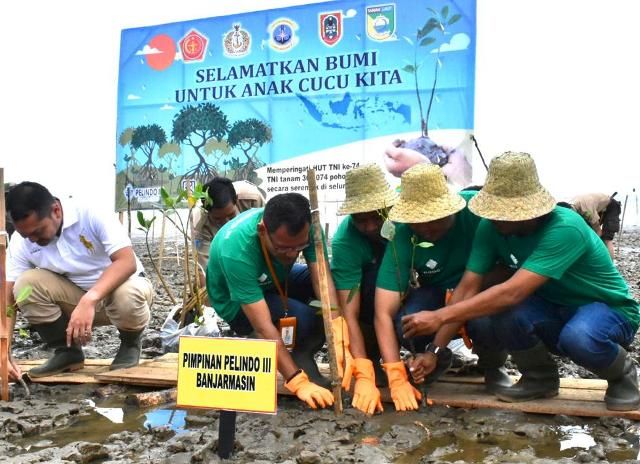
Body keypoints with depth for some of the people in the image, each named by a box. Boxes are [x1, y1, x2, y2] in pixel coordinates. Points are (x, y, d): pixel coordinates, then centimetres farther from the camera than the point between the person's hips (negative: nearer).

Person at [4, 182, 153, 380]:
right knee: (26, 284, -22)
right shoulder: (20, 242, -13)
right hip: (75, 295, 4)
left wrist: (89, 300, -46)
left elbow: (127, 262, -34)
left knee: (127, 296, -39)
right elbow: (8, 297, -14)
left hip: (121, 284, -4)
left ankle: (131, 342, -3)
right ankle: (67, 352, -2)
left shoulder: (92, 214, -26)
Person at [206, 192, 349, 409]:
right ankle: (303, 366, -2)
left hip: (278, 281, 5)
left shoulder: (302, 227, -28)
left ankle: (302, 357, -2)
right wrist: (298, 382, -42)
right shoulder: (235, 250, -40)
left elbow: (322, 280, -33)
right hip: (237, 302, -5)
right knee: (303, 318, -33)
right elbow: (263, 327, -40)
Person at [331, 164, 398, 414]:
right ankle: (373, 358, -13)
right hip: (367, 289, -2)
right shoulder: (344, 241, -31)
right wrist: (364, 376, -44)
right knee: (375, 277, -35)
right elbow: (349, 313, -35)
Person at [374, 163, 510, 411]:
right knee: (406, 325, -30)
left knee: (488, 323, -35)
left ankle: (493, 365, 3)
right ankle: (438, 359, 8)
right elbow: (384, 313, -25)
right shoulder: (402, 237, -24)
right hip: (434, 292, 2)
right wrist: (397, 378, -35)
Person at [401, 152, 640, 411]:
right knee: (506, 310, -28)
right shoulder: (492, 227, -16)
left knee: (578, 337, -39)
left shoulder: (565, 229, -33)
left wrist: (439, 317, -42)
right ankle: (540, 378, 2)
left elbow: (513, 292, -41)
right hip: (556, 310, 5)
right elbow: (468, 287, -16)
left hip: (609, 309, -4)